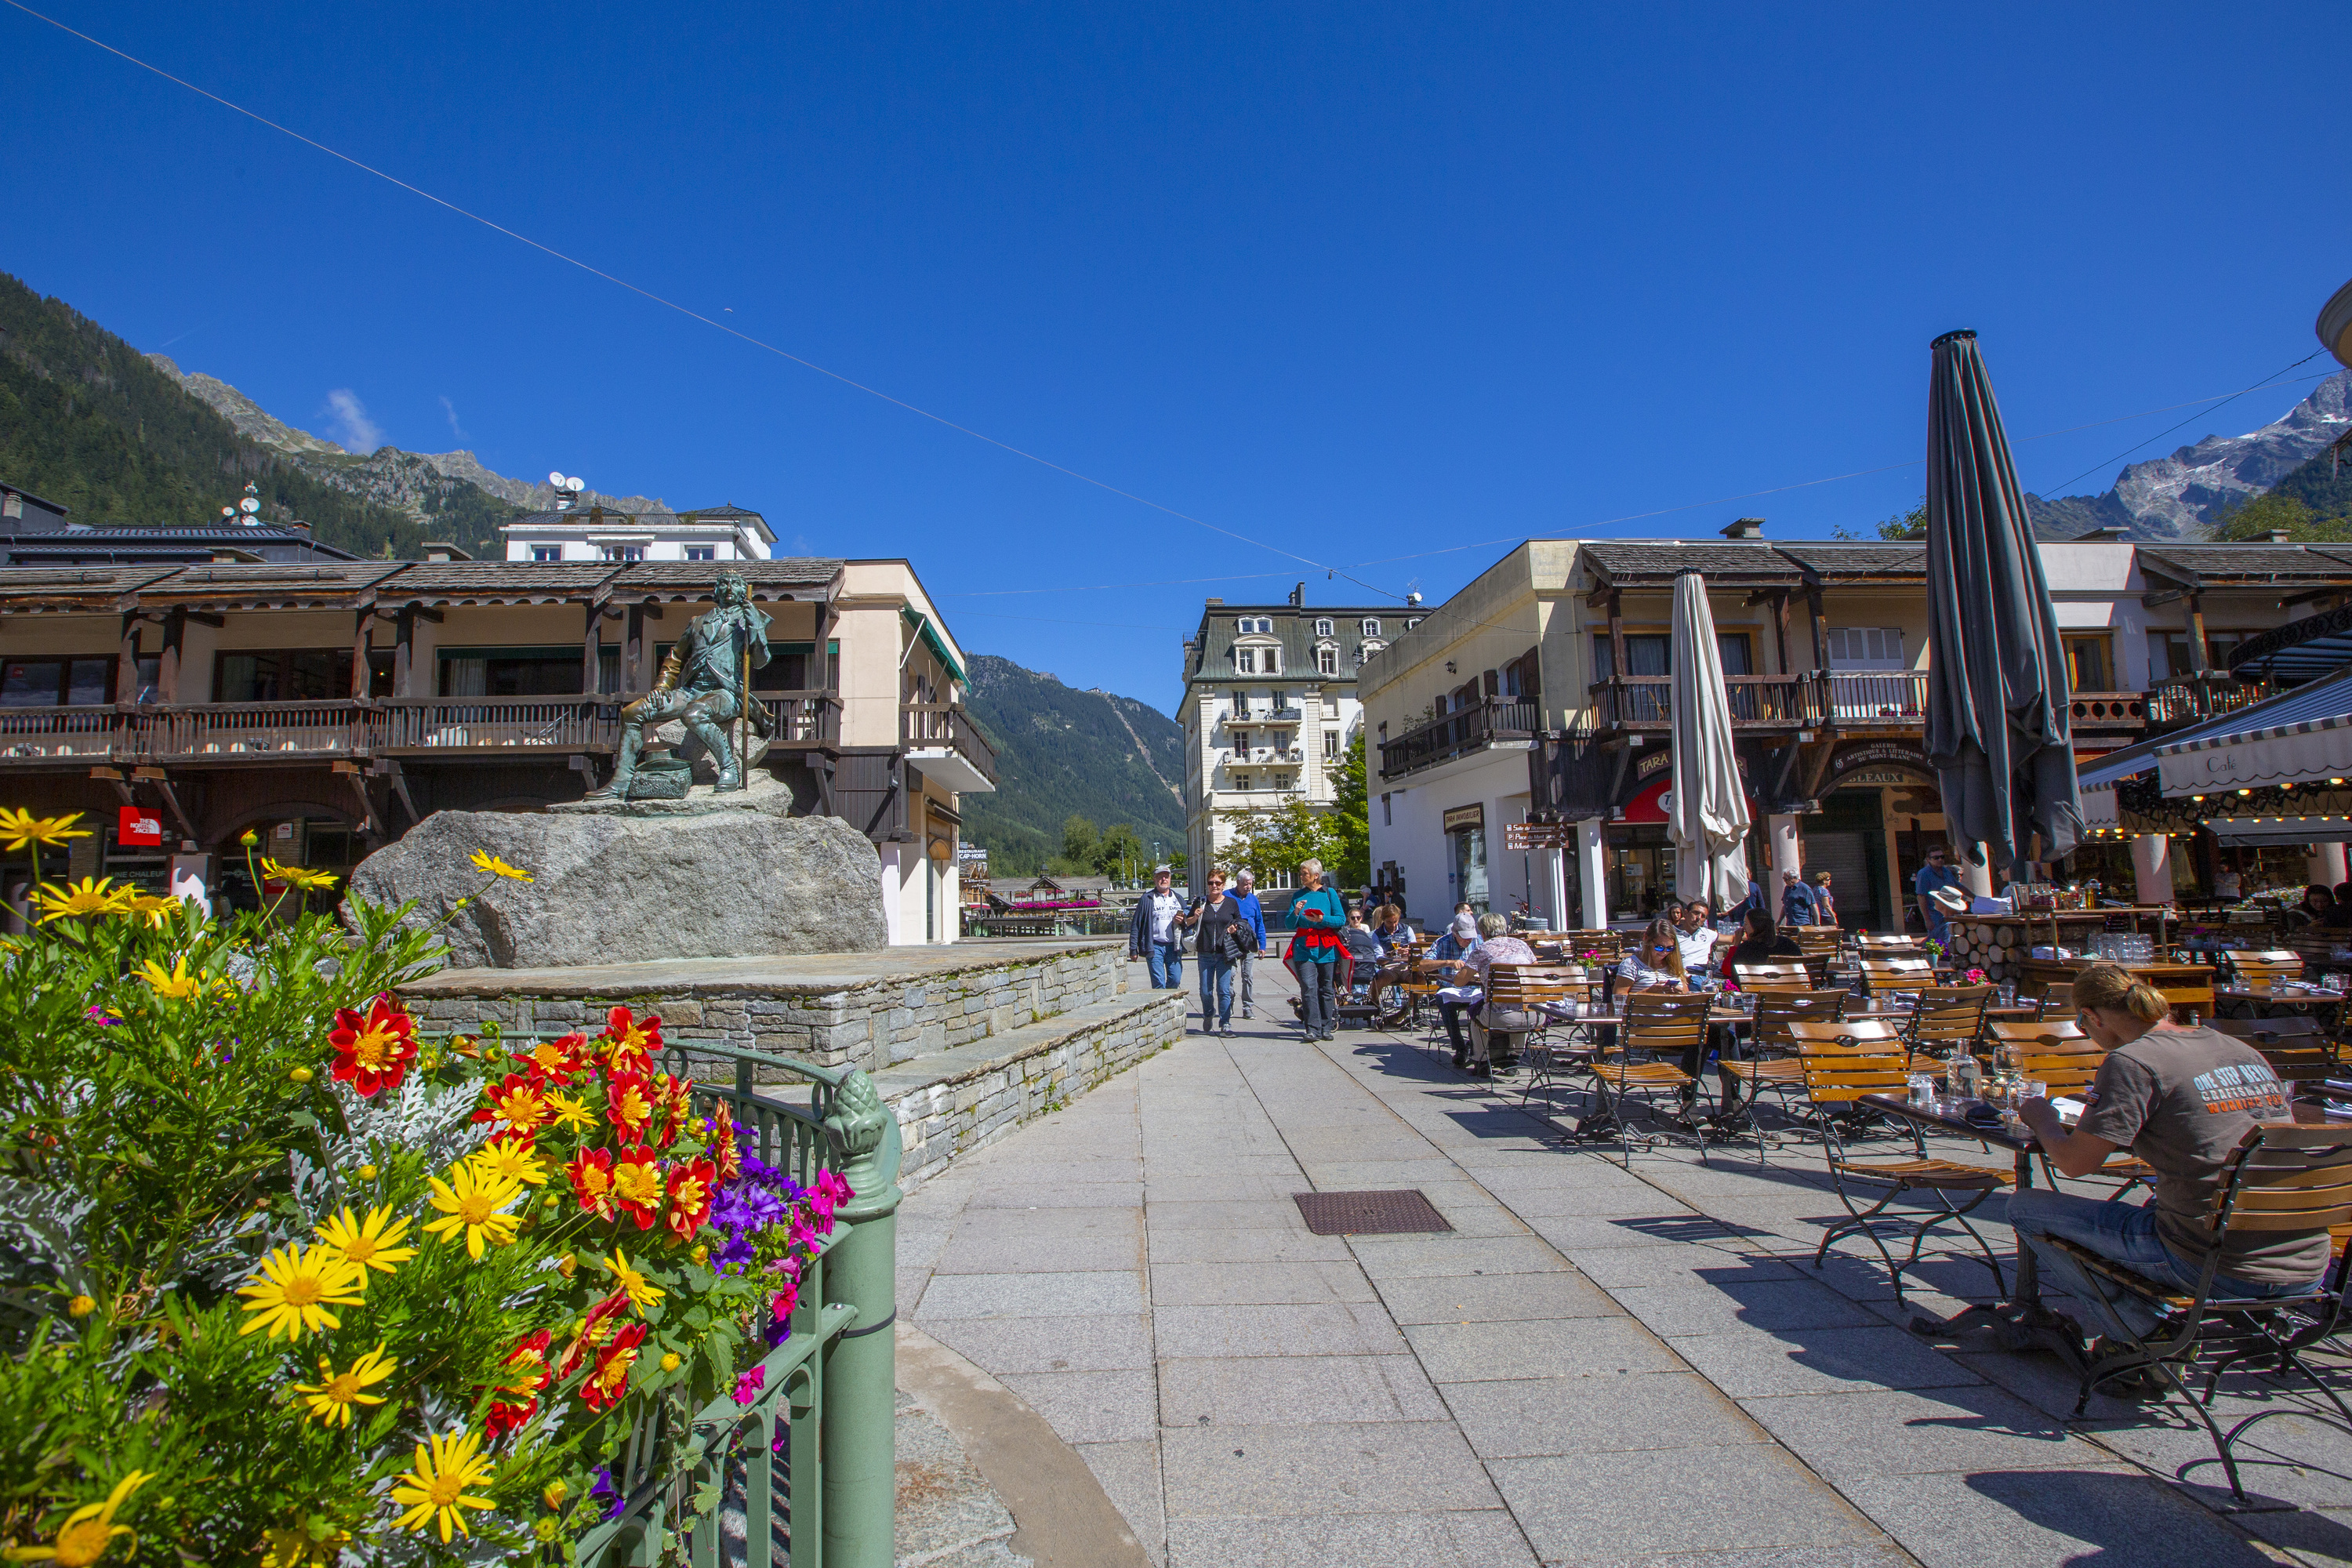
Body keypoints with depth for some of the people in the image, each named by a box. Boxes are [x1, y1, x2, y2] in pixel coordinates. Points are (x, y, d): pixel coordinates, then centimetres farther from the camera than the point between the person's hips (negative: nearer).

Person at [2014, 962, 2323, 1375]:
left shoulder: (2133, 1061, -14)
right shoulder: (2243, 1050, 8)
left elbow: (2075, 1162, -11)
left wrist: (2042, 1117, 9)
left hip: (2219, 1270, -8)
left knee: (2025, 1206, 4)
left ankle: (2144, 1340, 8)